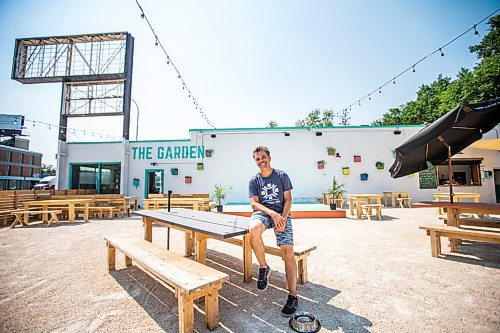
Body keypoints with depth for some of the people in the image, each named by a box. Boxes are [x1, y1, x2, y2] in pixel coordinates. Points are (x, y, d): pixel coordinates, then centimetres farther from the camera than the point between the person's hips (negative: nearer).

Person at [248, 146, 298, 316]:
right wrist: (273, 214, -18)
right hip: (262, 213, 0)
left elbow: (288, 200, 3)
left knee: (288, 251, -15)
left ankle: (293, 296, 2)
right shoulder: (254, 180, 7)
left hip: (281, 214, 0)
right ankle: (263, 267, -9)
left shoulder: (282, 176, 6)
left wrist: (283, 218, -13)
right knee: (253, 230, -35)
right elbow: (254, 204, -3)